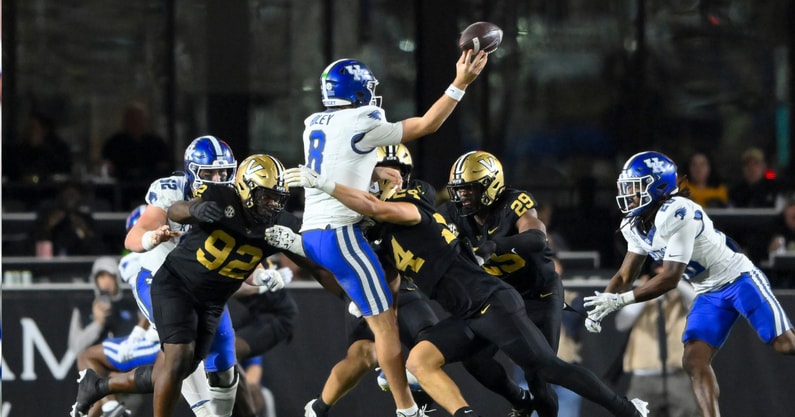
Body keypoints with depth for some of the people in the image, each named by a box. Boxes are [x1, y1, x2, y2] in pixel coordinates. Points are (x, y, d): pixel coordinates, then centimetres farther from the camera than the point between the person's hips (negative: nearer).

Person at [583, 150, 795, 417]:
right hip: (708, 295, 8)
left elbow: (669, 279, -29)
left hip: (738, 279, -8)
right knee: (694, 362, -7)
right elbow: (625, 275, 6)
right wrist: (601, 305, -11)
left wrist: (620, 300, -29)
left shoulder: (676, 214, -29)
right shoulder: (635, 226, -1)